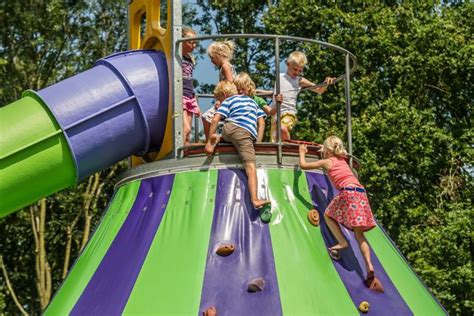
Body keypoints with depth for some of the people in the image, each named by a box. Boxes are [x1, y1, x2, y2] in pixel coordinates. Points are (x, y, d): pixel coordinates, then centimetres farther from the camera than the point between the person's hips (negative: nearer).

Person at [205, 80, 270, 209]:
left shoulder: (227, 101, 20)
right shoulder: (251, 101, 33)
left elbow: (215, 119, 5)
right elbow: (261, 122, 24)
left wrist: (210, 142, 5)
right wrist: (258, 142, 21)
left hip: (229, 128, 0)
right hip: (245, 134, 0)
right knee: (251, 166, -13)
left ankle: (216, 139, 16)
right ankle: (255, 200, -30)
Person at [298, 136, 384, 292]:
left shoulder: (326, 162, 11)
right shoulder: (342, 160, 28)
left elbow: (303, 165, 17)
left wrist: (302, 153, 36)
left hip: (348, 192, -6)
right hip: (361, 192, 6)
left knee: (328, 215, 19)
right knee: (359, 235, 6)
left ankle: (342, 242, -2)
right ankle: (369, 266, -10)